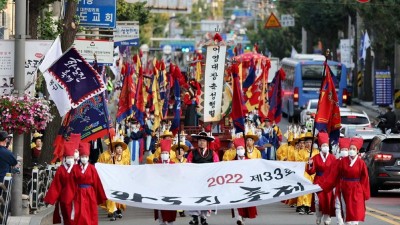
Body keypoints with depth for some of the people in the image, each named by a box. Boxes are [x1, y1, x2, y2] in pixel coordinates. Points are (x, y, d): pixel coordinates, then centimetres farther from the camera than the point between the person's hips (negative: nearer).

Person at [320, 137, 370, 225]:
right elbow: (333, 175, 2)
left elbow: (364, 179, -2)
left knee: (356, 212, -9)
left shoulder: (361, 163, -5)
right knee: (347, 212, 7)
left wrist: (365, 194, -1)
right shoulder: (342, 162, -1)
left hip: (356, 191, -2)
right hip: (345, 190, 2)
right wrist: (323, 186, -1)